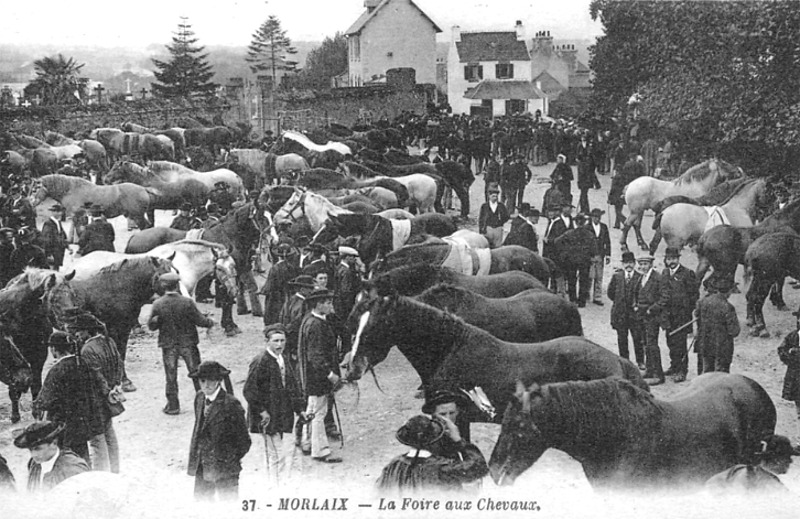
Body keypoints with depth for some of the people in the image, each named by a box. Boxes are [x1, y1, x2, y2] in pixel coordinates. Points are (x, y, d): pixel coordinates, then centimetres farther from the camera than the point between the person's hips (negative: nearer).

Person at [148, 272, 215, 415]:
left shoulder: (158, 304, -11)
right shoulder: (187, 302, -16)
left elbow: (151, 326, -5)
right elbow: (199, 320, -10)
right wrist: (210, 323, 10)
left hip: (168, 345, 1)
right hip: (187, 343, -1)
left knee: (171, 377, 11)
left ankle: (173, 405, 13)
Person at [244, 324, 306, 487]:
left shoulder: (284, 360, 12)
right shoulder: (260, 362, -14)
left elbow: (293, 386, 20)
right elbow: (249, 390, -15)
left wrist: (300, 408, 13)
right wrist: (262, 411, -16)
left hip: (286, 416, 8)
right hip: (270, 417, -8)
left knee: (289, 451, 8)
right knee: (275, 455, -3)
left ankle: (285, 484, 18)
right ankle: (274, 487, 6)